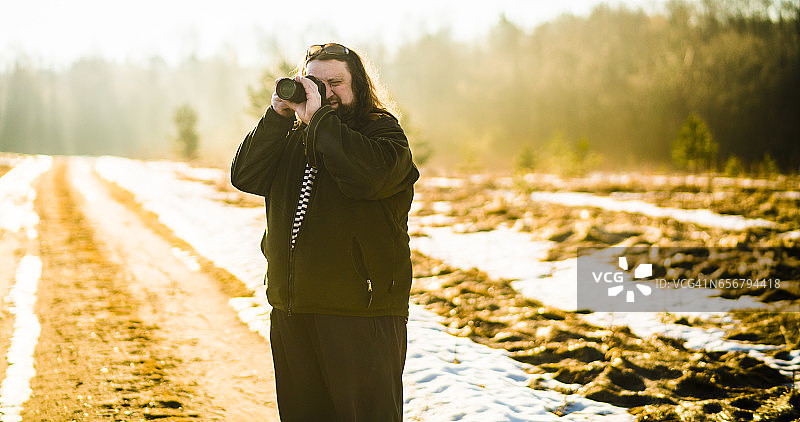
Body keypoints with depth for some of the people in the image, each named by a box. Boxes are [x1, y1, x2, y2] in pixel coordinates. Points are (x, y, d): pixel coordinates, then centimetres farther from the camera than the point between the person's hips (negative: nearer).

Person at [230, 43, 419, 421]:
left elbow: (369, 176, -22)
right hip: (290, 311, 6)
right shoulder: (292, 138, 16)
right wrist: (277, 117, -5)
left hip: (361, 310, -6)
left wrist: (319, 118, -18)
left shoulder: (383, 131, -1)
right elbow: (245, 176, 4)